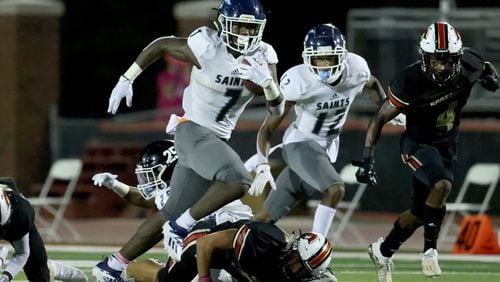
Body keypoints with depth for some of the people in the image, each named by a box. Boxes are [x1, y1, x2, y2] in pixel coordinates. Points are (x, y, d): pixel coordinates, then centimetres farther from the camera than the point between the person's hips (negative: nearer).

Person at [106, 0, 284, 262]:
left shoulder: (263, 56, -1)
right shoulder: (207, 49, -16)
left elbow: (277, 109, -4)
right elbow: (161, 45, -1)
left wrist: (267, 81, -25)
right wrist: (126, 80, 0)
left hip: (217, 138, 7)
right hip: (193, 131, -7)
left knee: (172, 216, 12)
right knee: (236, 181, -30)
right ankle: (179, 230, -14)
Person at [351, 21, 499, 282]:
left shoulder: (468, 64, -18)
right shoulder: (410, 81, -29)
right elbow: (380, 118, -18)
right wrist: (367, 158, -25)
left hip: (446, 146, 5)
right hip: (417, 143, -5)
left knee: (420, 213, 14)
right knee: (442, 185, -33)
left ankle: (383, 251, 37)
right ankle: (430, 250, -18)